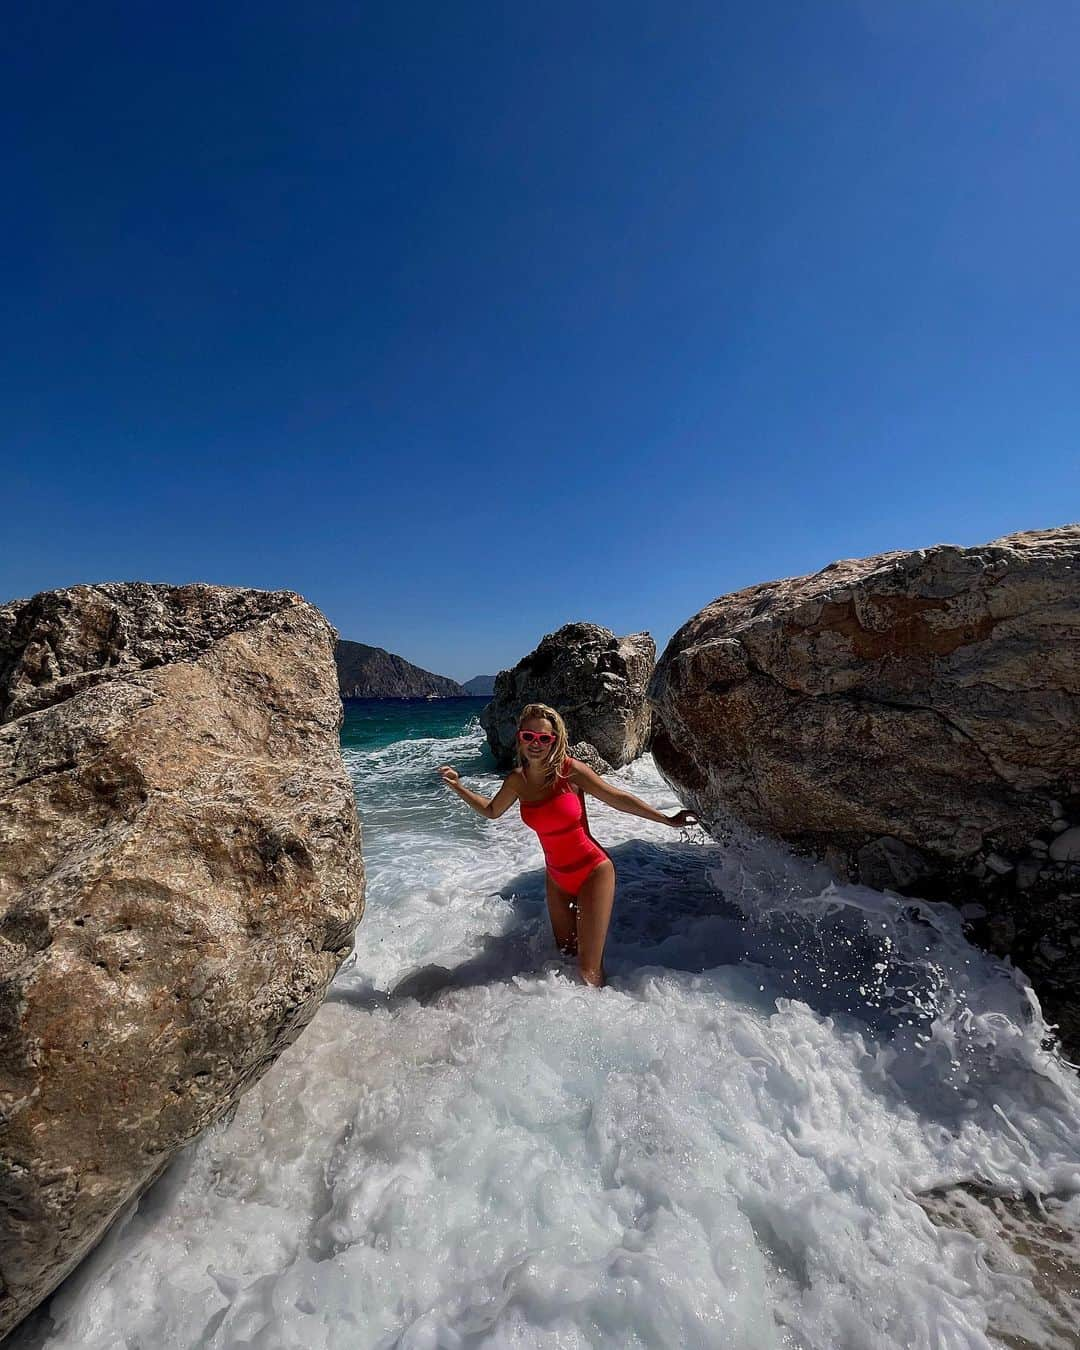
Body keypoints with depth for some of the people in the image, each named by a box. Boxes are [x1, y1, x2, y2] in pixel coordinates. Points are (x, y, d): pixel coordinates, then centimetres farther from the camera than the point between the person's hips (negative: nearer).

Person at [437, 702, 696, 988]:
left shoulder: (570, 770, -20)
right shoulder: (516, 780, -7)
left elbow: (619, 798, -10)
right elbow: (491, 811, 12)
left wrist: (668, 820, -8)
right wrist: (458, 787, 5)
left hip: (592, 872, -5)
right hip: (557, 878, 5)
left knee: (589, 970, -3)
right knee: (565, 953, 22)